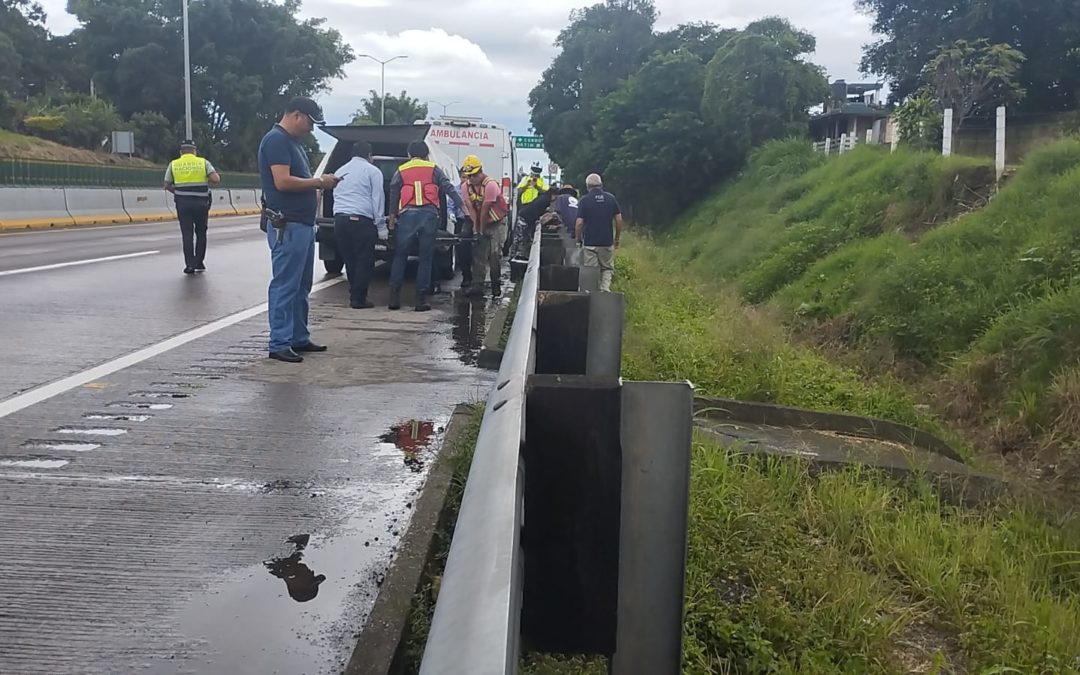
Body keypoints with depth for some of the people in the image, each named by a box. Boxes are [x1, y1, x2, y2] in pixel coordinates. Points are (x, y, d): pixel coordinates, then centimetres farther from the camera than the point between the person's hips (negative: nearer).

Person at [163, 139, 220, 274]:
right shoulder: (203, 162, 2)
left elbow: (167, 186, 7)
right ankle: (199, 262, 17)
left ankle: (190, 264, -2)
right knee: (201, 233, 15)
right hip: (201, 203, 0)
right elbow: (216, 179, -11)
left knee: (187, 234, 4)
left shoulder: (173, 164, 5)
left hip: (182, 203, 0)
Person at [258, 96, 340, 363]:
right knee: (285, 286, -7)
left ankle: (299, 338, 21)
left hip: (303, 224, 10)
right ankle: (279, 344, -4)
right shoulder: (276, 140, -12)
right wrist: (319, 182, -12)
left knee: (301, 287, 14)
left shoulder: (293, 142, 19)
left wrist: (317, 185, 7)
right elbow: (282, 182, -22)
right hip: (287, 226, -10)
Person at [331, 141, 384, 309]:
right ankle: (358, 299, -3)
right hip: (361, 220, -6)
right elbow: (378, 199, -4)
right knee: (364, 261, -1)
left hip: (340, 219, 6)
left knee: (349, 260, 12)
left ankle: (354, 295, 16)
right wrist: (379, 223, -2)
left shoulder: (340, 171, 22)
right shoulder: (372, 171, 2)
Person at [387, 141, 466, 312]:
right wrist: (462, 206, 1)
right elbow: (449, 188, 4)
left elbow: (393, 195, 7)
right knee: (426, 259, 5)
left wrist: (392, 217, 11)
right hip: (429, 215, 0)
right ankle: (421, 300, 3)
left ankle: (394, 297, 4)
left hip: (407, 215, 0)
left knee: (400, 257, 10)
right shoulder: (434, 169, 13)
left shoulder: (401, 171, 14)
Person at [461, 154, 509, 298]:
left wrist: (481, 229, -15)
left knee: (495, 254, -8)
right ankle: (477, 286, -2)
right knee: (478, 254, -1)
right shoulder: (467, 186, -2)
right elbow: (471, 208, -5)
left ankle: (496, 286, 3)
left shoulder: (490, 184, -23)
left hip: (497, 223, -6)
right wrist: (476, 227, -12)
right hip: (482, 224, 6)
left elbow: (485, 209, -19)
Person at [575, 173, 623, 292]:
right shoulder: (611, 198, 1)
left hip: (589, 243, -2)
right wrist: (617, 239, 12)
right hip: (607, 242, 2)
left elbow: (579, 223, -9)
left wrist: (578, 240, 5)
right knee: (607, 268, 15)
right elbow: (619, 220, 1)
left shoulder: (584, 200, -6)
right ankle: (605, 289, -5)